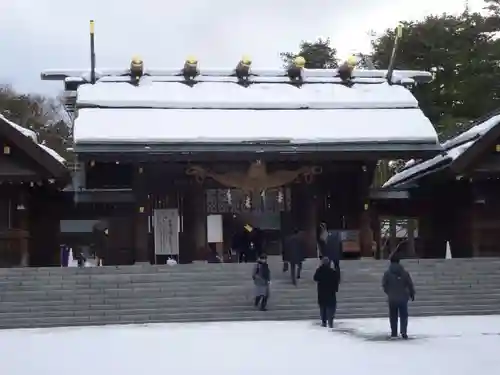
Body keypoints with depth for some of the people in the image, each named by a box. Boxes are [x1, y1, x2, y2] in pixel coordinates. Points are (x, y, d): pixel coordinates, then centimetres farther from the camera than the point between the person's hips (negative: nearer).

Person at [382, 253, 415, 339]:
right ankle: (404, 332, -5)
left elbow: (384, 285, -3)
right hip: (403, 297, 0)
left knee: (393, 316, 11)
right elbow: (410, 284, -1)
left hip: (392, 298, 0)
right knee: (403, 315, 7)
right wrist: (412, 294, 13)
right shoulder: (404, 272, -4)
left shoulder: (387, 273, -8)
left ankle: (394, 333, 15)